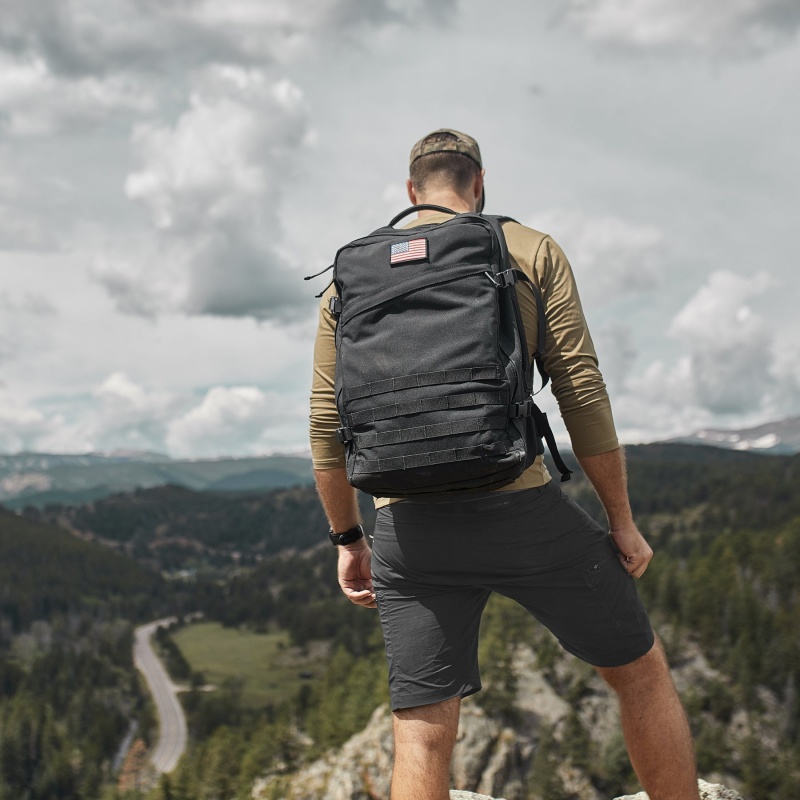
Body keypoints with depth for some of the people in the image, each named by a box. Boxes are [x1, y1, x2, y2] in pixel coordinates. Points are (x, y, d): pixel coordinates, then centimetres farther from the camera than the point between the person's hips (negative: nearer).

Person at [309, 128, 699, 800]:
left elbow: (327, 425, 10)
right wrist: (622, 518, 5)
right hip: (521, 509, -2)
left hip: (410, 530, 3)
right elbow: (582, 391, -2)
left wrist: (347, 538, 19)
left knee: (423, 735, 7)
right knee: (640, 670, 18)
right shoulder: (532, 252, 6)